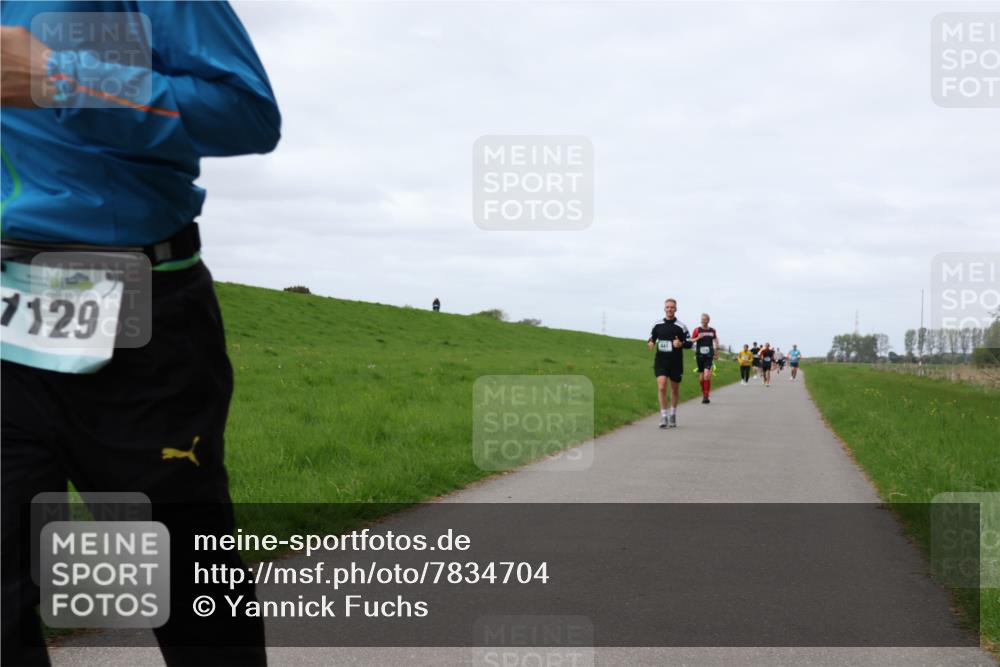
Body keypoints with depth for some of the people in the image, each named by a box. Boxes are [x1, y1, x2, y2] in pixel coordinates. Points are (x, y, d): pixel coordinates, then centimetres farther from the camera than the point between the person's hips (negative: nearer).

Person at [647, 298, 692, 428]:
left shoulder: (681, 326, -2)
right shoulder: (657, 325, 4)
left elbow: (689, 344, 1)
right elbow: (651, 339, 14)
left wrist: (680, 344, -20)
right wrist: (650, 344, -9)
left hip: (676, 362, 0)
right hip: (660, 361, 0)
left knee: (675, 389, 11)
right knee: (661, 387, -15)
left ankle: (672, 414, 31)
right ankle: (663, 416, -12)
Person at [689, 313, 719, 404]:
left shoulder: (712, 331, 7)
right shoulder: (697, 330, 2)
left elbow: (715, 340, 24)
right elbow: (691, 341, 1)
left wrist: (716, 352, 24)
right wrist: (698, 338, -18)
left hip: (709, 355, -1)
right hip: (699, 355, 1)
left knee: (707, 375, -17)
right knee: (701, 376, 8)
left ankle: (706, 396, -17)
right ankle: (704, 394, 25)